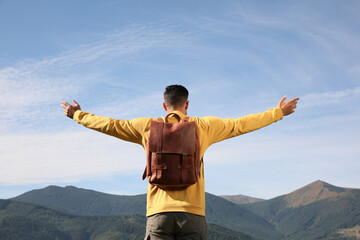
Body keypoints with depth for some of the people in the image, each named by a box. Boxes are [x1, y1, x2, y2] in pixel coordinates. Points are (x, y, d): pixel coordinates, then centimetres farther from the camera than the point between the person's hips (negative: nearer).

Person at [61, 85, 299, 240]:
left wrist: (78, 115, 35)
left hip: (158, 212, 1)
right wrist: (278, 112, 28)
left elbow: (110, 125, 18)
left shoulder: (148, 126, 10)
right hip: (192, 212, 0)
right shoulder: (203, 126, 8)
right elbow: (241, 125, 15)